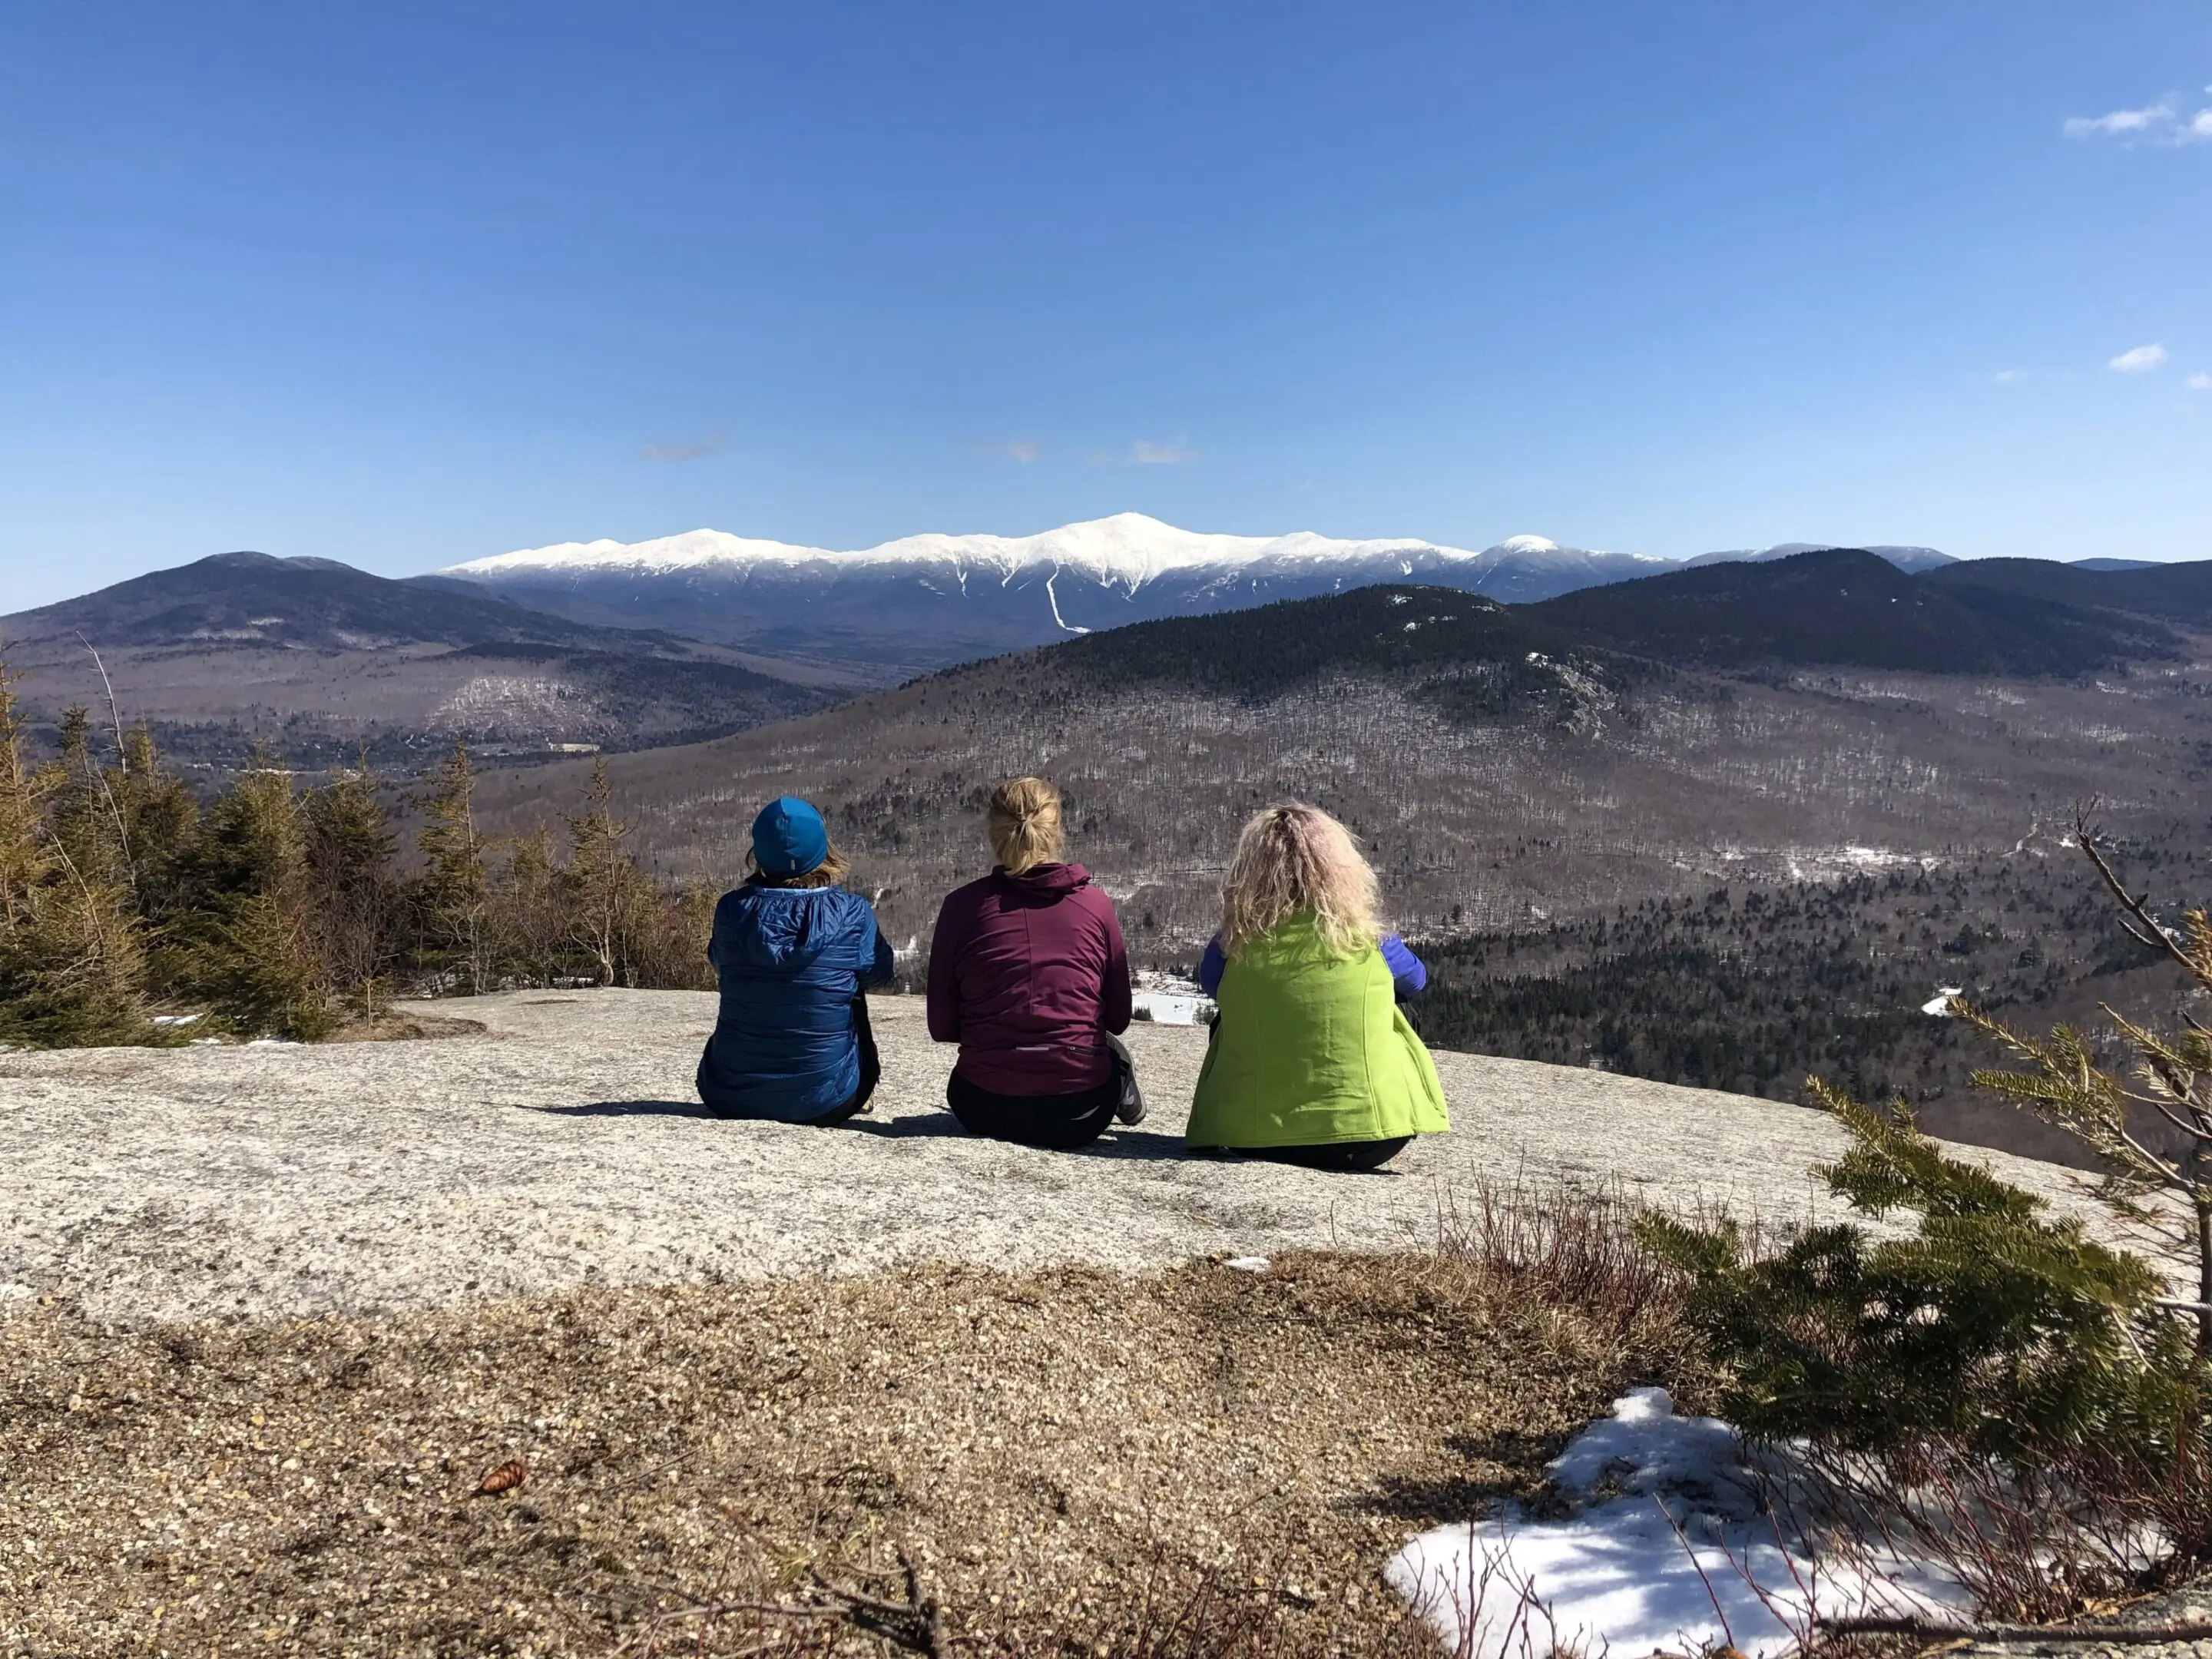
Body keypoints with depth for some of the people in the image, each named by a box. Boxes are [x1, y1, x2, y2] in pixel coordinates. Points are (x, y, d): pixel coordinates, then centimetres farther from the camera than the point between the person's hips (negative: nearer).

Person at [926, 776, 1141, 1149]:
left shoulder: (963, 905, -4)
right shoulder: (1096, 904, -3)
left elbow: (941, 1026, 1)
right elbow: (1119, 1018, 6)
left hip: (986, 1111, 1)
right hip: (1078, 1117, -1)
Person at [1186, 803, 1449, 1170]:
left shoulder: (1235, 943, -6)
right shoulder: (1366, 937, -5)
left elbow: (1209, 982, 18)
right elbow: (1417, 977, 18)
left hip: (1256, 1138, 1)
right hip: (1373, 1137, 0)